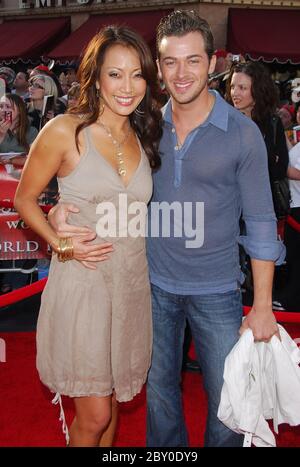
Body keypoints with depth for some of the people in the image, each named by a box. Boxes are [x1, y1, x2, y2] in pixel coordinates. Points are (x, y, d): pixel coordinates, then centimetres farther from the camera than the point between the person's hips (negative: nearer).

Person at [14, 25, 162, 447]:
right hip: (81, 282, -5)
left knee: (112, 400, 20)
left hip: (133, 282, 5)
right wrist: (61, 245, -15)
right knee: (94, 415, 4)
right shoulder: (64, 132, -11)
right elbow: (25, 200, -2)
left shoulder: (144, 138, 7)